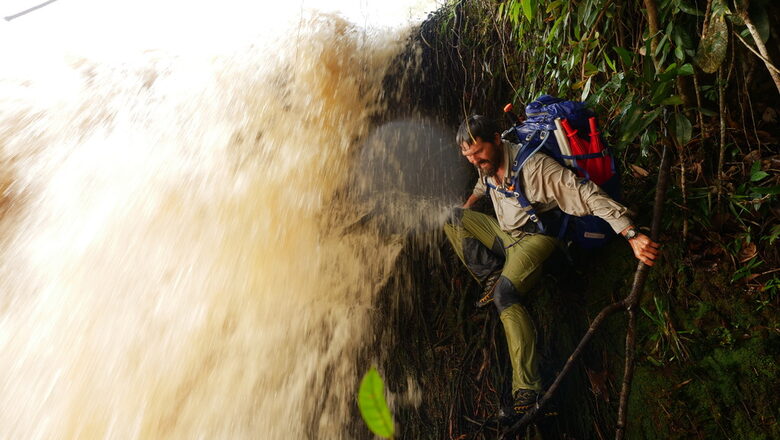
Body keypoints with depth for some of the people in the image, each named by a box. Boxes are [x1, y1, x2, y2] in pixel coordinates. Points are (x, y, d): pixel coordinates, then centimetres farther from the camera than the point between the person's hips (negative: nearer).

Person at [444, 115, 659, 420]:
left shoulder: (533, 165, -27)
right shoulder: (487, 162, -2)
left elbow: (587, 195, -32)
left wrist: (633, 236, -39)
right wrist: (466, 208, 34)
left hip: (534, 237, -8)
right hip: (503, 232, 9)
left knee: (504, 294, -33)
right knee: (450, 216, 3)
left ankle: (528, 390, -28)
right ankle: (491, 277, -3)